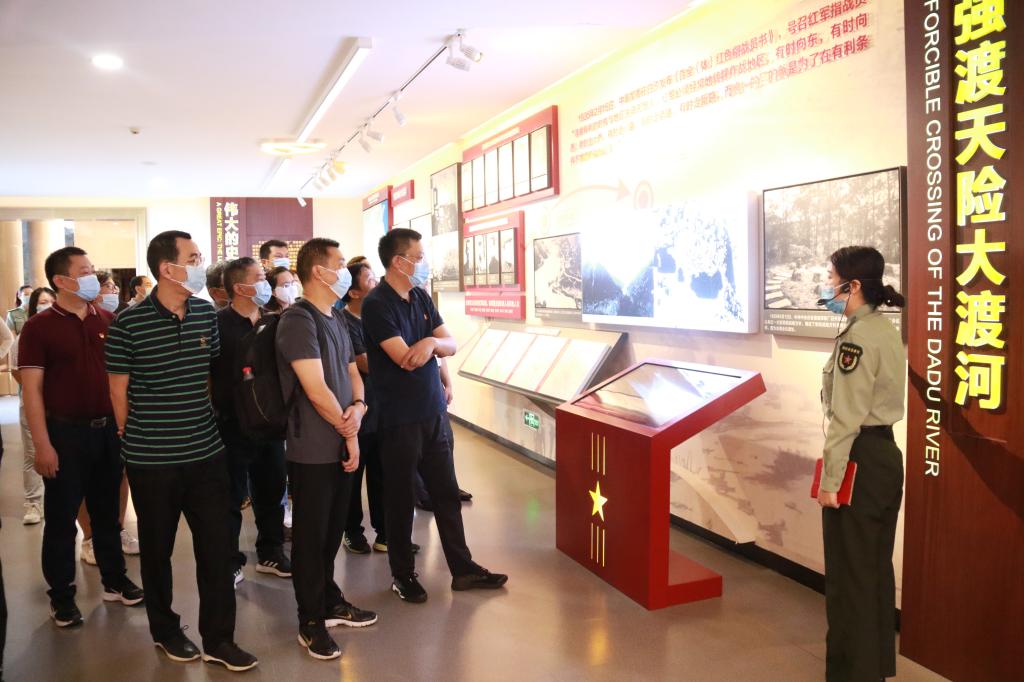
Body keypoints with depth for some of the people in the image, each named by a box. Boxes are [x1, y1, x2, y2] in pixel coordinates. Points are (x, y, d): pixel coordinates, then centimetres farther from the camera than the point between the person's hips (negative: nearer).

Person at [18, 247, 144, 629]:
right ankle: (61, 595, 21)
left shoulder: (108, 321, 4)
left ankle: (114, 580, 29)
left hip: (108, 429, 4)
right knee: (62, 517, 7)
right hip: (65, 432, -4)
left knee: (107, 511, 16)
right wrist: (42, 445, -14)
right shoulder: (39, 327, -8)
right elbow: (31, 389, -10)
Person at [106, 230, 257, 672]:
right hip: (151, 458, -3)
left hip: (206, 452, 4)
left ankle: (218, 638, 19)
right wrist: (135, 441, 5)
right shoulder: (128, 324, -11)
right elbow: (119, 391, -2)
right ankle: (165, 630, 34)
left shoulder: (207, 314, 2)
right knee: (158, 548, 13)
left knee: (217, 545, 5)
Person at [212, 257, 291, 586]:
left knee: (271, 491, 15)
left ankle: (270, 553, 30)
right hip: (233, 424, -6)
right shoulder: (219, 323, -10)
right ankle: (230, 563, 17)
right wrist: (217, 409, -12)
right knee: (231, 498, 5)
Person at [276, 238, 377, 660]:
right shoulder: (298, 320, -17)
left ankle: (330, 602, 34)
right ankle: (311, 622, 18)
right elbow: (316, 390, -21)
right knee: (311, 535, 5)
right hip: (313, 449, -8)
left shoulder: (336, 320, 12)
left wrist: (358, 407, -6)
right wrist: (348, 433, -12)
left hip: (341, 445, 8)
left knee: (333, 530, 19)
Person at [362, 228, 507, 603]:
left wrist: (431, 343, -16)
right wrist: (430, 342, -3)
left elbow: (451, 345, 6)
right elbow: (406, 358, -21)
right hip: (400, 418, -7)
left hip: (432, 411, 7)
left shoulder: (421, 298, 8)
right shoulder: (377, 305, -15)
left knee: (447, 492, 13)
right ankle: (403, 574, 24)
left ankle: (462, 568, 24)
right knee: (401, 498, 8)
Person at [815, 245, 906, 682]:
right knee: (876, 571, 18)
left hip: (860, 459, -10)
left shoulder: (856, 339, -18)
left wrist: (829, 480, -16)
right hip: (887, 455, 10)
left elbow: (846, 419, -19)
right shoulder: (887, 332, 11)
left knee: (849, 576, 2)